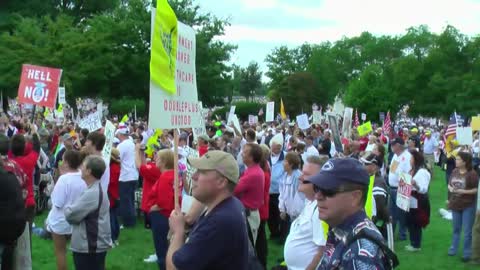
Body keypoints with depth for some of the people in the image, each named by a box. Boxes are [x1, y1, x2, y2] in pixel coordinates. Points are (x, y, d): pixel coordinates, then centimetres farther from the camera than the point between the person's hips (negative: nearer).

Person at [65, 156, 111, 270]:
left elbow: (71, 215, -19)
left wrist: (67, 208, 0)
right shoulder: (97, 190, 12)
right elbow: (81, 210, 16)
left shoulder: (92, 193, -23)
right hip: (94, 245, 10)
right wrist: (72, 208, -1)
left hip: (90, 248, -10)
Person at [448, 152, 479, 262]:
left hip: (468, 206, -6)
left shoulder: (472, 173, -17)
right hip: (455, 204, 6)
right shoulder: (454, 171, 0)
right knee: (456, 229, 19)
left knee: (467, 231, 1)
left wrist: (464, 191, -24)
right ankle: (453, 249, 32)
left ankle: (467, 253, 12)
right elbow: (449, 184, 12)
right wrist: (450, 188, -11)